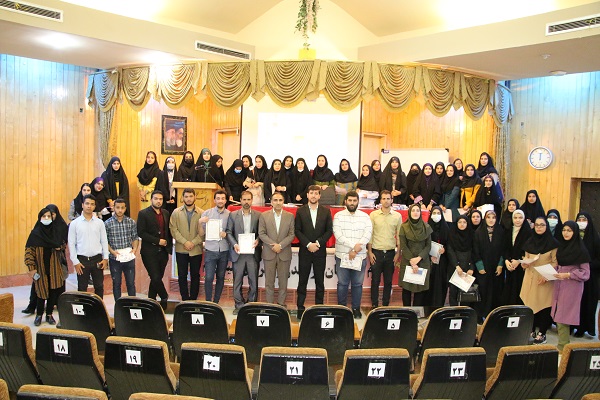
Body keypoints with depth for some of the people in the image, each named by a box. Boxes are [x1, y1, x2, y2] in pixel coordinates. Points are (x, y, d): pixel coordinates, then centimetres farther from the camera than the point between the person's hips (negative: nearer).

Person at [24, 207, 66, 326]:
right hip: (41, 268, -3)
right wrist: (31, 268, -11)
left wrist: (60, 247, -1)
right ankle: (39, 315, 19)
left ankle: (49, 314, 19)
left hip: (54, 267, 3)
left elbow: (63, 244, 21)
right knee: (42, 291, 0)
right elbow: (29, 251, -6)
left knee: (53, 291, 5)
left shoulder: (56, 232, 4)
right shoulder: (35, 233, -5)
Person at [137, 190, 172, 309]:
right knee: (155, 278, -9)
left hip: (163, 251, 5)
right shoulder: (143, 213, -4)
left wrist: (169, 245, 6)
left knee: (157, 278, 9)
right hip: (150, 252, -5)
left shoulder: (166, 213, 11)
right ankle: (164, 297, 13)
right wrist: (158, 241, -14)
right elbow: (141, 233, -12)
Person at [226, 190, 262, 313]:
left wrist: (258, 240, -14)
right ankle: (239, 305, 16)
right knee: (237, 281, 5)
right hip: (238, 253, 0)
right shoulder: (233, 215, 7)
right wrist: (234, 244, -10)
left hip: (253, 252, 0)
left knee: (253, 281, 4)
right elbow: (229, 232, 4)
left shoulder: (258, 215, 5)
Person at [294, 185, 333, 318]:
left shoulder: (326, 211, 5)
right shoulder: (300, 211, 3)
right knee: (302, 281, 4)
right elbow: (297, 231, -1)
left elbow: (329, 230, 1)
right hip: (305, 251, -1)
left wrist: (318, 243, -11)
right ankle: (300, 308, 11)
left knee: (320, 281, 6)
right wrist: (308, 244, -11)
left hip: (320, 251, 1)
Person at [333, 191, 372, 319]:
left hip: (360, 257, 1)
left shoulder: (365, 216, 5)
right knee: (342, 284, 6)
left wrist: (355, 250, -14)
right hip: (342, 256, -1)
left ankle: (356, 308, 20)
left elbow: (368, 234, -5)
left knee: (357, 284, 8)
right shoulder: (338, 216, 2)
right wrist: (354, 245, -17)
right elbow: (338, 234, -10)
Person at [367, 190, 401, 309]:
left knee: (388, 281, 9)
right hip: (376, 252, -1)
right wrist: (370, 252, -4)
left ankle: (386, 304, 20)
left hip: (390, 252, 2)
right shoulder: (373, 215, 0)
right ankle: (374, 305, 14)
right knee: (375, 280, 4)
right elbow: (369, 234, 0)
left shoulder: (397, 216, 4)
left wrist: (398, 253, 2)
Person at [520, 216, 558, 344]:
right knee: (529, 303, 2)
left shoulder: (552, 243, -3)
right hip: (530, 277, 4)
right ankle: (531, 330, 14)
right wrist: (524, 264, -3)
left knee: (543, 305, -2)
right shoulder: (529, 242, 10)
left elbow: (555, 262, -4)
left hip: (546, 280, -4)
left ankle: (542, 333, 7)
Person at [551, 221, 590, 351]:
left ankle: (563, 346, 4)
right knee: (558, 315, 7)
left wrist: (568, 275, -18)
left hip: (572, 286, -6)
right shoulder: (561, 246, 10)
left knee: (563, 316, -5)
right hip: (559, 285, 6)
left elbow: (585, 272, -9)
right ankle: (563, 343, 16)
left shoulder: (581, 250, -9)